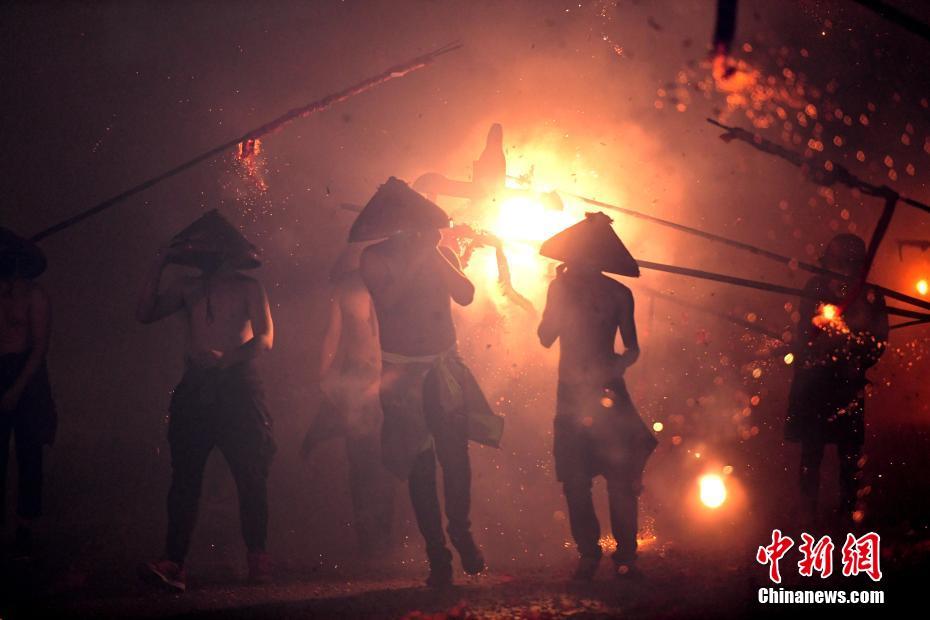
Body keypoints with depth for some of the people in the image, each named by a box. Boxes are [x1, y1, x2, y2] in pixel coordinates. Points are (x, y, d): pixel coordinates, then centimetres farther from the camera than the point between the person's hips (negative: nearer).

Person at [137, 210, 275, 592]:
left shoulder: (248, 288, 7)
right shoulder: (186, 288, 17)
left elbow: (264, 338, -4)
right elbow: (146, 314, 7)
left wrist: (227, 358, -21)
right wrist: (158, 268, 3)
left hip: (237, 385, -3)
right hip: (195, 388, 3)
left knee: (250, 474, -5)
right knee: (185, 474, -7)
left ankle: (257, 557, 4)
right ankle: (173, 561, -13)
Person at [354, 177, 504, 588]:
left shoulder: (441, 254, 9)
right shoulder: (374, 258, 0)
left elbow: (466, 296, -5)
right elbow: (388, 299, -17)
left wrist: (435, 254, -11)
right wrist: (417, 256, -16)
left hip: (444, 367, 2)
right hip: (402, 373, -2)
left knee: (455, 456, -8)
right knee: (420, 465, -2)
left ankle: (460, 531, 17)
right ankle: (437, 554, 5)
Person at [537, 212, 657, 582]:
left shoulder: (618, 294, 5)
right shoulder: (560, 287, 9)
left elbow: (632, 349, 8)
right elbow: (546, 338, 1)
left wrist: (612, 369, -12)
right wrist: (560, 296, -6)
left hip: (608, 391, -1)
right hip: (571, 393, 2)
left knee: (620, 476, -8)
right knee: (574, 479, -1)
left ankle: (625, 554, 0)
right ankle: (588, 553, 10)